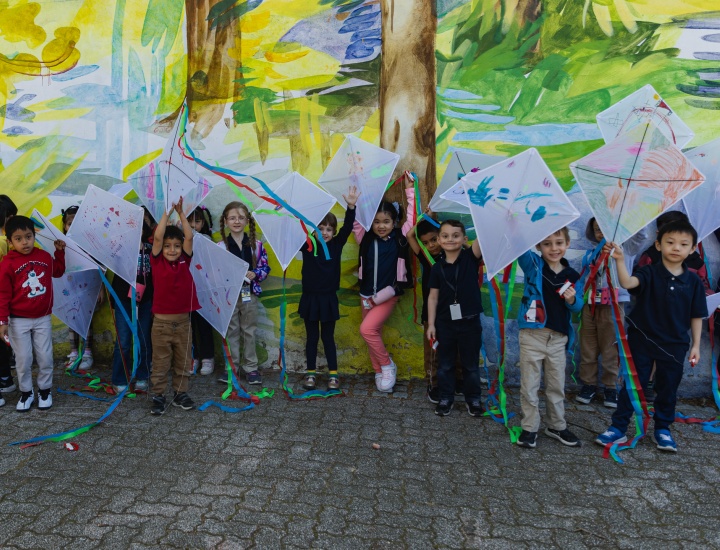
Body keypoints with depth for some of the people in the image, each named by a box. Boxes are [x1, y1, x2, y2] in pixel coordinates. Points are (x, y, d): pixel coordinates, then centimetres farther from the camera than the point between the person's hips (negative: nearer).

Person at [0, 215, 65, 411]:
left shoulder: (44, 256, 0)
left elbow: (58, 271, 22)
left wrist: (60, 251, 13)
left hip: (43, 318, 3)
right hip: (19, 320, -2)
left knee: (45, 358, 6)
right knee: (23, 359, 6)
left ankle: (45, 390, 23)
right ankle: (26, 393, 23)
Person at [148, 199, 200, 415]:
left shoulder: (184, 261, 2)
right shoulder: (157, 261, -3)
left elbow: (189, 237, -6)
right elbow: (158, 237, -14)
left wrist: (180, 213, -8)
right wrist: (167, 212, -14)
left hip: (183, 321, 3)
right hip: (162, 322, -2)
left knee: (183, 362, 13)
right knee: (160, 363, 8)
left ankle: (180, 393, 26)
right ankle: (158, 396, 19)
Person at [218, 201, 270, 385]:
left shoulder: (256, 244, 0)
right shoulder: (220, 246, -5)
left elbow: (265, 267, 4)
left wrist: (255, 274, -14)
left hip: (250, 294, 1)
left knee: (249, 331, 10)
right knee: (231, 332, 10)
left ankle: (251, 367, 20)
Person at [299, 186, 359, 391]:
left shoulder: (336, 245, -2)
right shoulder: (307, 245, -3)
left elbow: (347, 227, -14)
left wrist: (351, 207, -28)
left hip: (329, 299, 0)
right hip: (310, 298, 0)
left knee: (328, 337, 10)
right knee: (312, 337, 11)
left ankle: (333, 374, 19)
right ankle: (310, 373, 22)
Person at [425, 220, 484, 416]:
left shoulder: (470, 257, -6)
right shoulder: (438, 267, -2)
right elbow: (433, 297, 2)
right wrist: (431, 324, 0)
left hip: (469, 322, -1)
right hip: (445, 322, 2)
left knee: (471, 364, 14)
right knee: (445, 364, 14)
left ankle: (473, 399, 31)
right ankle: (446, 398, 30)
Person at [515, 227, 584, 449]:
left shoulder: (571, 275, 3)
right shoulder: (533, 265, -5)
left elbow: (578, 307, 11)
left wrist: (572, 300, -12)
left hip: (558, 338, 3)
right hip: (532, 335, -3)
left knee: (556, 386, 16)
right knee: (529, 386, 5)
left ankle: (557, 426, 33)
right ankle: (529, 428, 19)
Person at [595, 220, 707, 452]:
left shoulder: (693, 281, -2)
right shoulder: (649, 273, -9)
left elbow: (697, 316, 4)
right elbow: (628, 283, -30)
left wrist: (695, 344, 3)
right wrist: (620, 260, -44)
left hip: (675, 345, 2)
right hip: (642, 340, -2)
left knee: (668, 388, 14)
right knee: (633, 385, 6)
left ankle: (662, 429, 32)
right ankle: (618, 428, 14)